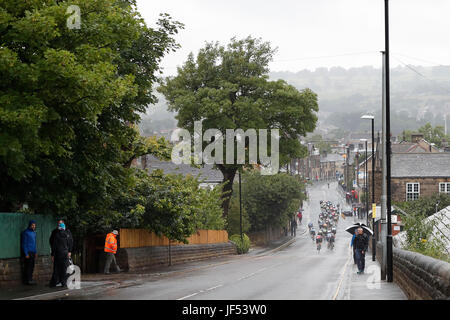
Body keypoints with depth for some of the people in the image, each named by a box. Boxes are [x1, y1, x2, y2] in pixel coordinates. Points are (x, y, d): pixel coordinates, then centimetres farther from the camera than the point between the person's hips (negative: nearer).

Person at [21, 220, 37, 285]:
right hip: (28, 252, -8)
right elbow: (24, 244, -11)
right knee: (28, 267, -8)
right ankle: (27, 280, -6)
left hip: (33, 252, 8)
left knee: (32, 267, 7)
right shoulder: (25, 233, -9)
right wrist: (26, 254, -15)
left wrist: (36, 252, 17)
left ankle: (30, 279, 12)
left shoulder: (34, 232, 15)